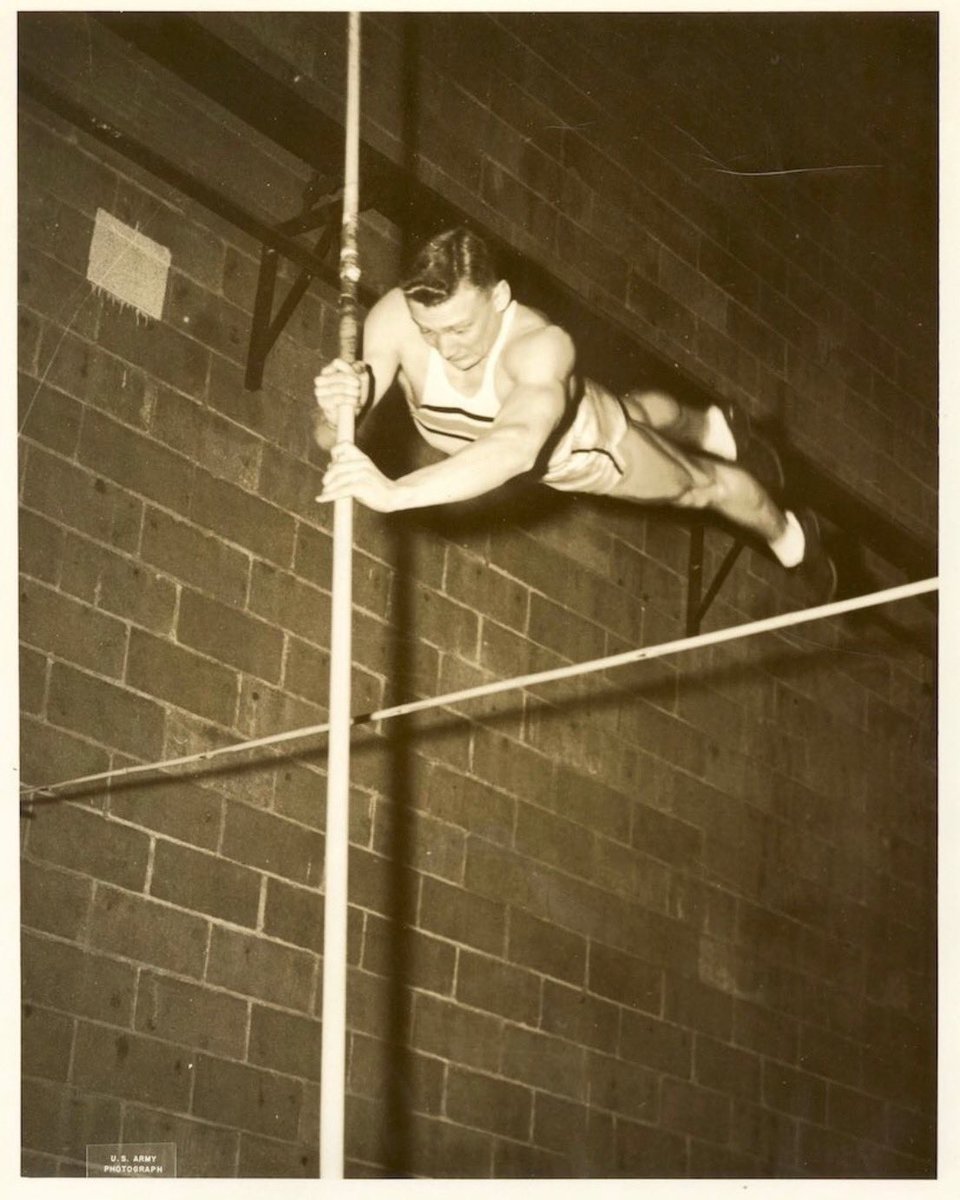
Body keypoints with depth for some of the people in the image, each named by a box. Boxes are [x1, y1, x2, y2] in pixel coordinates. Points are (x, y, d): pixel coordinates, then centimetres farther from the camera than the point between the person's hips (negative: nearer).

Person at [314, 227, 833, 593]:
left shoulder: (541, 346, -50)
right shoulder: (396, 317, -40)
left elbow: (516, 447, -70)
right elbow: (330, 439, -42)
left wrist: (393, 493, -82)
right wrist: (336, 408, -67)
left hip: (588, 452, -4)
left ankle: (788, 535, 60)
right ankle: (707, 426, 73)